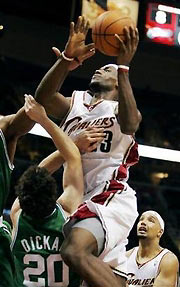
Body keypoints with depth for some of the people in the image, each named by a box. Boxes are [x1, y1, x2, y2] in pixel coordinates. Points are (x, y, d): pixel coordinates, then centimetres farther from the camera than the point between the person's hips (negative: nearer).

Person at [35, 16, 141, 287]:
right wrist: (66, 59, -21)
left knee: (75, 251, -32)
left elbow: (129, 124, -19)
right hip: (78, 200, 6)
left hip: (111, 197, -6)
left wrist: (123, 67, -28)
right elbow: (42, 97, -4)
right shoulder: (73, 104, 19)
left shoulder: (122, 109, 7)